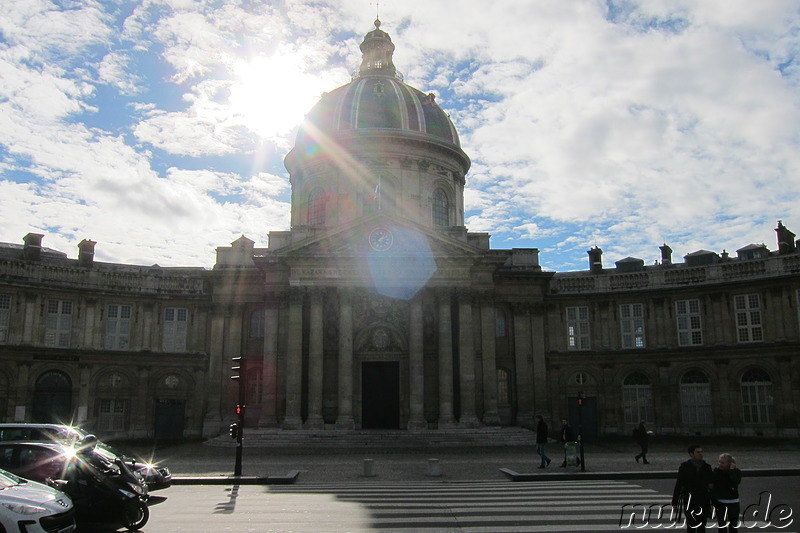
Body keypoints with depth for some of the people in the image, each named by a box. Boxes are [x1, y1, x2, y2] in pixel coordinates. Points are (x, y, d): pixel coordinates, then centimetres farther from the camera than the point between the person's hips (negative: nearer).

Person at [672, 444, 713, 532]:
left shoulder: (707, 467, 6)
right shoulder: (684, 467, -2)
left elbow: (711, 485, 10)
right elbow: (678, 485, -1)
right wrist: (675, 502, -1)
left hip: (704, 501, 3)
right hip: (689, 502, -3)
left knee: (701, 526, 8)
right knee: (691, 525, -6)